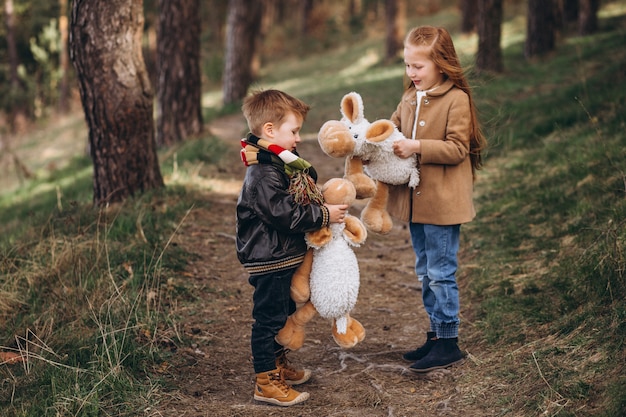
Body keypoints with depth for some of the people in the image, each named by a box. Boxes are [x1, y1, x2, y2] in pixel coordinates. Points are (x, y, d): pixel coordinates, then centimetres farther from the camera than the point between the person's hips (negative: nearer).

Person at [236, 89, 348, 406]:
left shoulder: (282, 163, 9)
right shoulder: (262, 174, -24)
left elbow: (300, 201, 20)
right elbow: (284, 214, -28)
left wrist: (325, 206, 3)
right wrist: (323, 215, -21)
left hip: (283, 257, 11)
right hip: (269, 260, -11)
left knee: (283, 312, 22)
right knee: (268, 318, -2)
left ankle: (278, 365, 38)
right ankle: (266, 382, 8)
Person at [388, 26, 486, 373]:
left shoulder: (456, 100, -13)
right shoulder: (409, 99, 10)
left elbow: (457, 148, -18)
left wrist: (417, 147, -26)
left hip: (442, 201, -8)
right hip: (415, 201, 8)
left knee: (441, 272, -2)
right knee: (425, 272, 15)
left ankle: (448, 342, 7)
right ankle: (435, 334, 26)